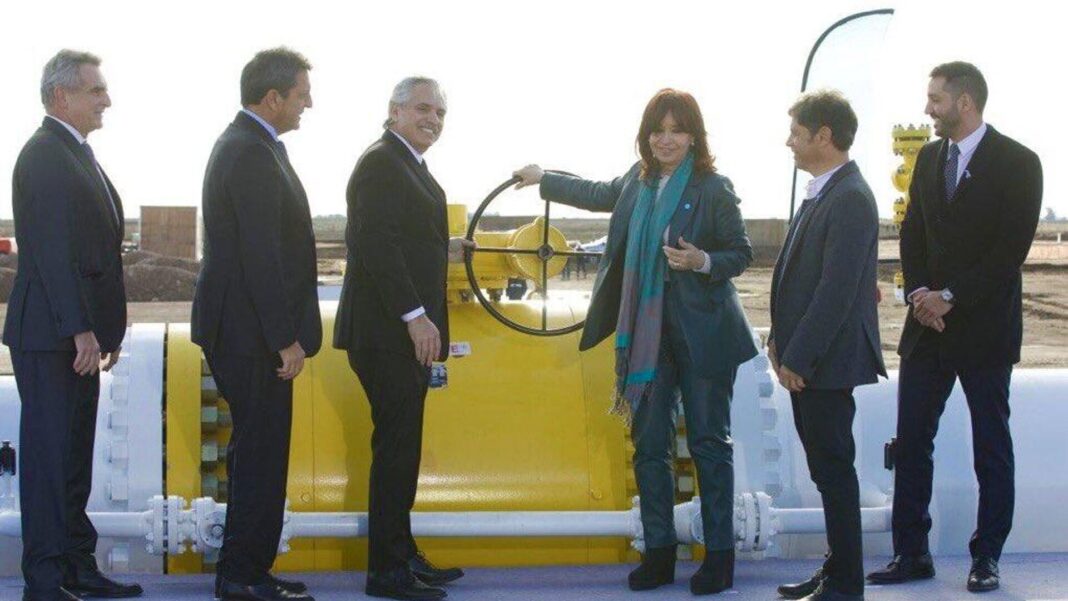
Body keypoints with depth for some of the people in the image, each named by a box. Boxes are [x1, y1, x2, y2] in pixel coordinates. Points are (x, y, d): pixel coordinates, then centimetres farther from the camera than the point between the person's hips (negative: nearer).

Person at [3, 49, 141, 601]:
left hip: (80, 333, 10)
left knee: (74, 456, 15)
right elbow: (53, 251, -21)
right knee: (50, 456, -5)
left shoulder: (78, 155, 18)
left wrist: (104, 328, 18)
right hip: (50, 334, -10)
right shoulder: (44, 156, -14)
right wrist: (80, 329, -24)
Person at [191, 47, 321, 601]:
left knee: (254, 451, 15)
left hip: (239, 328, 11)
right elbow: (260, 258, -23)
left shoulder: (242, 145, 15)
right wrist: (286, 340, -20)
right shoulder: (252, 156, -19)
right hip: (251, 333, -11)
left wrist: (286, 333, 18)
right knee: (261, 453, -3)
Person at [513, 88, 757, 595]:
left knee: (709, 442, 1)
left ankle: (719, 555, 9)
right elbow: (596, 195, 29)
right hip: (647, 333, 6)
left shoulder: (713, 188, -8)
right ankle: (658, 553, 16)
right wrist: (543, 179, 40)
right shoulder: (638, 182, 9)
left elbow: (741, 253, -4)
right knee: (649, 443, 7)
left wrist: (703, 261, -23)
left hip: (703, 334, -5)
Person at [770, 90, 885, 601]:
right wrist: (781, 340, 14)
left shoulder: (850, 199, -18)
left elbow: (837, 290, -22)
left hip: (827, 361, -9)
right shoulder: (821, 193, 13)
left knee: (833, 469, -2)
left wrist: (797, 357, -20)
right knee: (827, 468, 15)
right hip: (806, 359, 9)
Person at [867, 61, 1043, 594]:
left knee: (992, 446, 5)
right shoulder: (929, 159, 11)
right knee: (911, 441, 4)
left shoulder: (1016, 163, -8)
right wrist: (920, 293, -5)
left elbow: (1012, 248, -14)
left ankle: (986, 558, 12)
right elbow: (912, 233, 12)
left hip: (984, 326, -6)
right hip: (928, 324, 6)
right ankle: (911, 553, 10)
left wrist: (949, 297, -15)